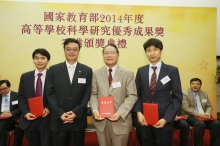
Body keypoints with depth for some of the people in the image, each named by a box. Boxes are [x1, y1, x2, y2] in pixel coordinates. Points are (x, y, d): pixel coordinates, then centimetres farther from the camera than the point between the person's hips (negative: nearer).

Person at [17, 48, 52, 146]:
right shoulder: (25, 77, 9)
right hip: (29, 120, 3)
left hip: (47, 120, -3)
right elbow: (21, 97, 6)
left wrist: (49, 108, -15)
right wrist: (26, 112, -8)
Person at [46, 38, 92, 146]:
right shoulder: (53, 70, 4)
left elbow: (87, 94, -1)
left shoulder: (87, 71, 4)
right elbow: (50, 94, -1)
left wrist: (76, 112, -11)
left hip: (78, 120, 0)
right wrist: (60, 113, -11)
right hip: (58, 120, 0)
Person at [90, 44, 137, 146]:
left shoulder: (128, 74, -1)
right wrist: (95, 110, -11)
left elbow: (132, 96, -7)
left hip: (121, 120, -2)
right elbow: (93, 95, 7)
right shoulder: (96, 74, 7)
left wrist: (120, 113, -18)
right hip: (101, 120, 2)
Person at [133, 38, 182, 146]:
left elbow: (177, 98, -5)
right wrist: (138, 112, -8)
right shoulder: (141, 71, 6)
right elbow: (137, 94, 7)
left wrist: (166, 118, -13)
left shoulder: (172, 70, -3)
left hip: (163, 119, -2)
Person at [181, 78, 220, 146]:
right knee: (201, 124, -34)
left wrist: (208, 113, -8)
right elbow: (185, 108, -12)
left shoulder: (204, 93, 15)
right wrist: (198, 114, -21)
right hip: (190, 116, -5)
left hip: (203, 115, 6)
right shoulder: (185, 94, -3)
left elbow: (209, 106, 16)